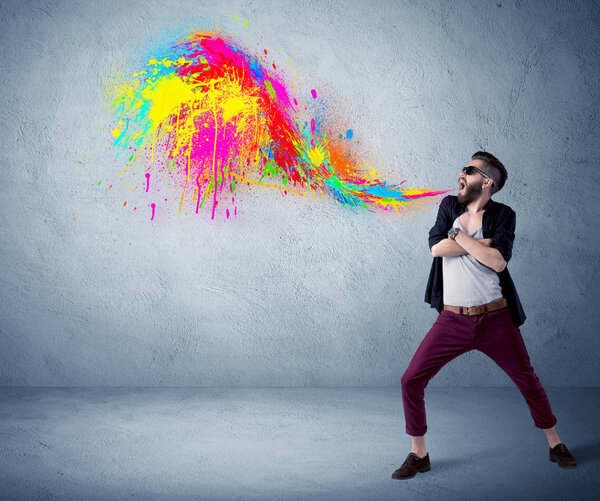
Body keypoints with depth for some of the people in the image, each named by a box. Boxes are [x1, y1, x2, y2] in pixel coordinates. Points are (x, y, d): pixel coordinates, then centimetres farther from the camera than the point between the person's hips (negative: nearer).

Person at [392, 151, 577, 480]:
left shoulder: (503, 215, -2)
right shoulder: (449, 206, 6)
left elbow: (498, 261, -18)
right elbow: (436, 247, -10)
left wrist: (458, 235, -13)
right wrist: (486, 242, -13)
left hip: (495, 319, -1)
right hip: (452, 320, 2)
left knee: (528, 381, 10)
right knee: (411, 381, -5)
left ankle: (556, 446, 33)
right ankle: (418, 455, 12)